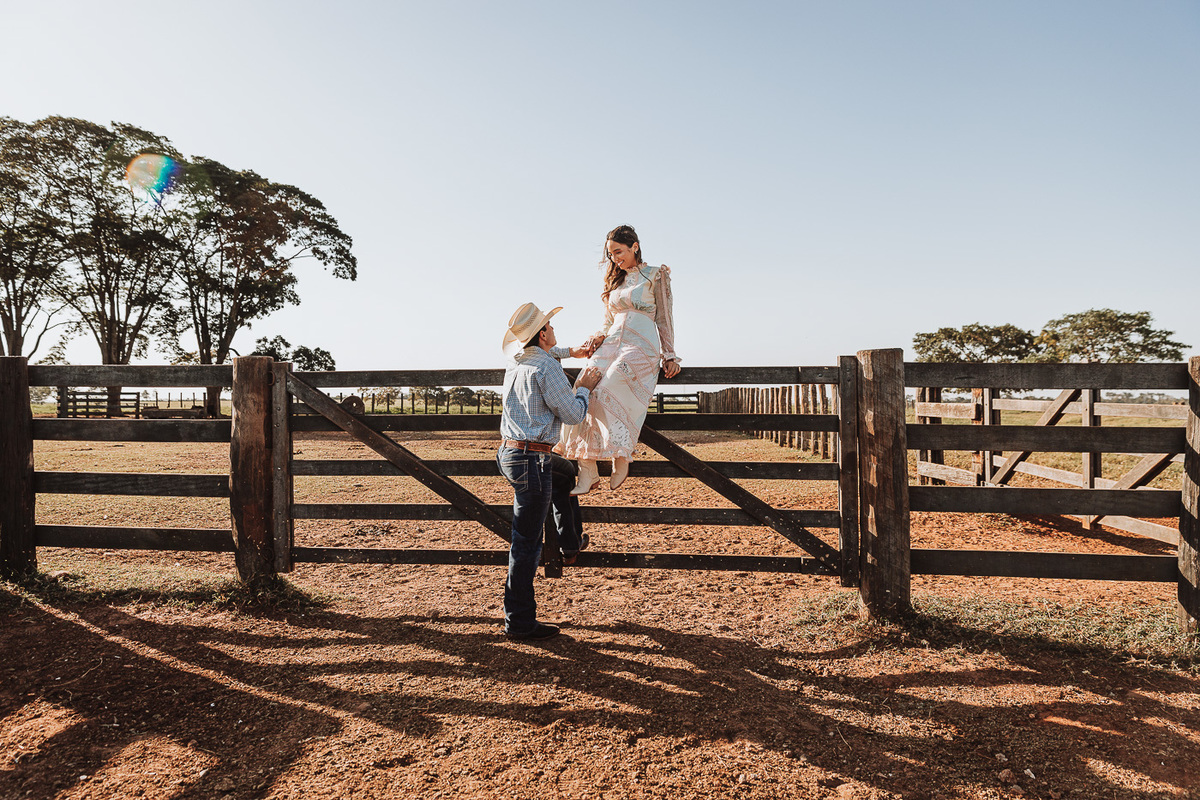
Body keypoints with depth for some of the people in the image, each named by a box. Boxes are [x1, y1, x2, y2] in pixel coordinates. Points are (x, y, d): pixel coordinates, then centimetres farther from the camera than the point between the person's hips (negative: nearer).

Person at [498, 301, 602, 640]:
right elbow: (572, 414, -12)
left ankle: (571, 545, 42)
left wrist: (570, 352, 37)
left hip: (509, 452, 9)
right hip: (531, 460, -9)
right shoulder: (546, 368, -16)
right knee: (526, 544, -1)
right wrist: (585, 387, 3)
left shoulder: (515, 358, 9)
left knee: (565, 473, 34)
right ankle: (519, 622, 9)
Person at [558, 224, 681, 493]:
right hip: (611, 345, 5)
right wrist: (599, 338, 3)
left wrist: (669, 356, 1)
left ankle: (621, 455, -11)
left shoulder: (656, 275, 7)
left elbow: (664, 318, 6)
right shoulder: (615, 280, 23)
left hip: (642, 347, -5)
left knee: (605, 394, -29)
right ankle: (587, 473, -16)